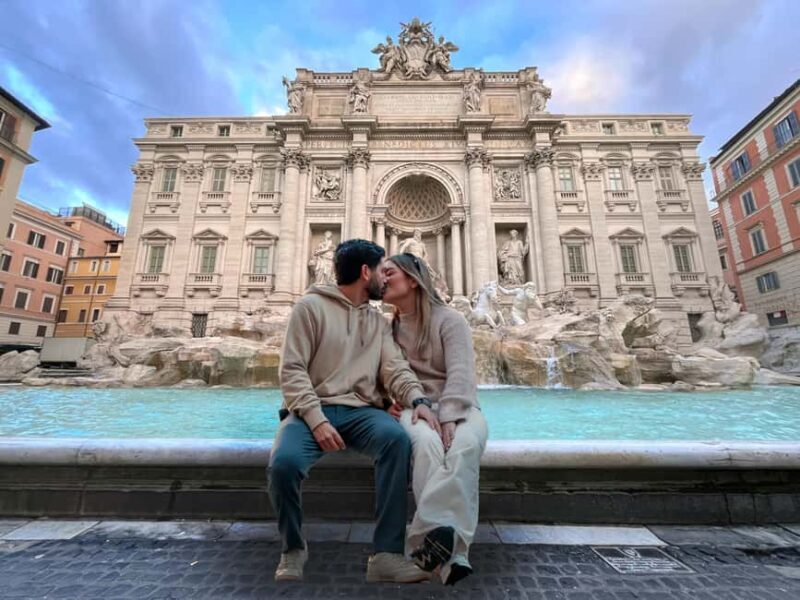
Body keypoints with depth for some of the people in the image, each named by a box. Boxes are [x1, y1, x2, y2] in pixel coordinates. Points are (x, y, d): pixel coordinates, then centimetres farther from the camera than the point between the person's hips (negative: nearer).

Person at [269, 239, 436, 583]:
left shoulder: (379, 321, 17)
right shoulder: (311, 306, 1)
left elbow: (395, 368, 5)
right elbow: (292, 370, -6)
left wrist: (418, 399, -17)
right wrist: (316, 419, -18)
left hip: (360, 411, 3)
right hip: (313, 409, -2)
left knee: (398, 439, -28)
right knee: (283, 462, -30)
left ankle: (386, 555, -15)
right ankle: (293, 548, 4)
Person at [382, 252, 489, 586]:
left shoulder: (449, 319, 1)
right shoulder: (387, 327, 15)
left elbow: (460, 373, -12)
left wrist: (449, 417, -27)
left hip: (459, 408, -1)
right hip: (413, 408, 2)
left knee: (464, 445, -36)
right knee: (427, 443, -35)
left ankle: (429, 543, -38)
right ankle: (450, 554, -36)